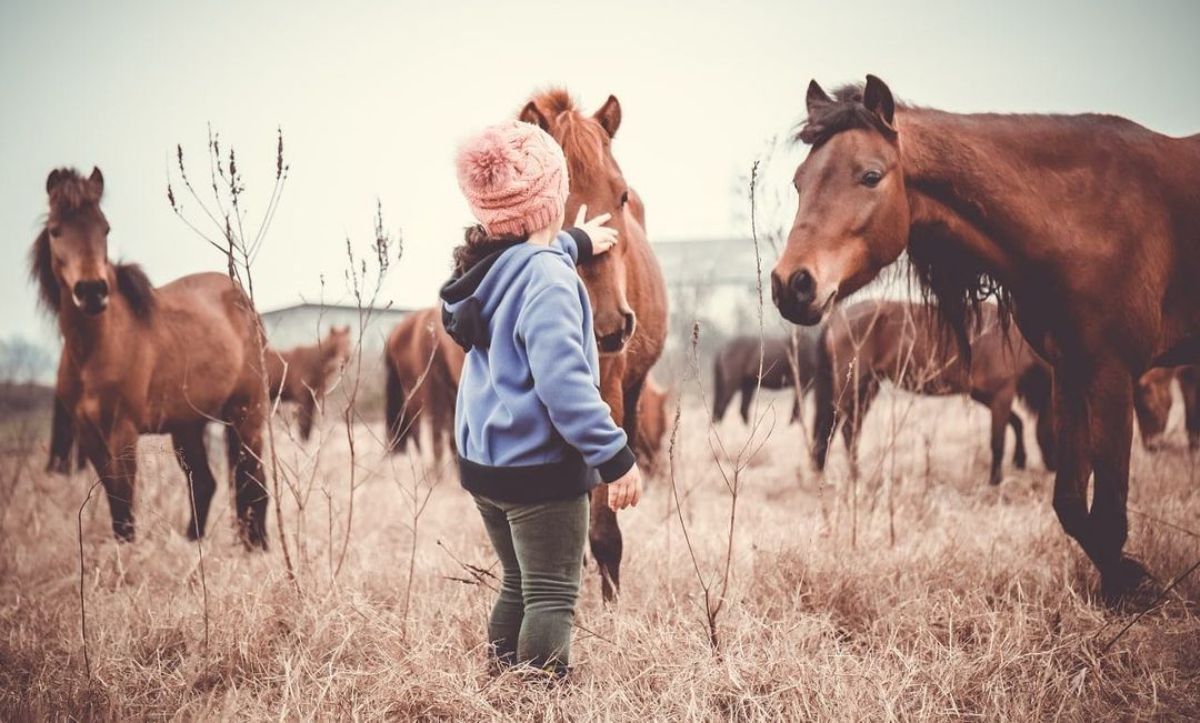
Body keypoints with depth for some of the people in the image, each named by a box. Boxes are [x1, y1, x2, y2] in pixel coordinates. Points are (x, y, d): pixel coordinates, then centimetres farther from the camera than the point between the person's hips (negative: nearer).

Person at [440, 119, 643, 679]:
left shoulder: (488, 265, 6)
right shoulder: (547, 279, -21)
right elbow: (563, 382, -27)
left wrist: (575, 243, 49)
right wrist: (615, 456, -24)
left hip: (484, 462, 9)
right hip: (540, 469, -9)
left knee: (519, 587, 20)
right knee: (553, 600, -3)